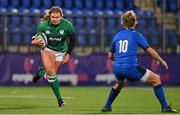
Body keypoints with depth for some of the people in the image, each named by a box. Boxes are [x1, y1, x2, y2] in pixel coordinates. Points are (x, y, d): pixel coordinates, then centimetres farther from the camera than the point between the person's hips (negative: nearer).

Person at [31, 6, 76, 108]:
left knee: (52, 74, 4)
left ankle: (41, 73, 41)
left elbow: (72, 40, -5)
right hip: (47, 49, -2)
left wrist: (68, 54, -7)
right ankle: (59, 98, -11)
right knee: (51, 72, -22)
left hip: (61, 51, 2)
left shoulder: (67, 26, -20)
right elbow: (37, 40, -10)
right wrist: (35, 42, -33)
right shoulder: (43, 26, -22)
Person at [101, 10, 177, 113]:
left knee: (120, 83, 39)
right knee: (156, 79, 8)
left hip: (117, 68, 5)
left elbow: (110, 56, 19)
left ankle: (107, 106, 37)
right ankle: (165, 107, 1)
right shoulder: (136, 35, 1)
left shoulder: (117, 35, 13)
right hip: (131, 68, -5)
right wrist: (161, 61, 14)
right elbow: (150, 50, 1)